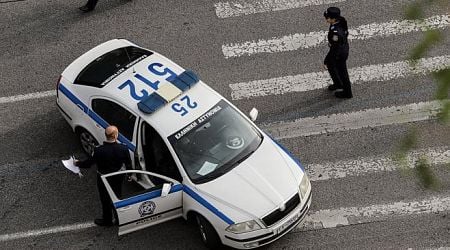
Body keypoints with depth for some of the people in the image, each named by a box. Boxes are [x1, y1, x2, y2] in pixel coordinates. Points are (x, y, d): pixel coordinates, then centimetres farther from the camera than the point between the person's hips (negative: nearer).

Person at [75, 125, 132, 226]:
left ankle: (107, 221, 41)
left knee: (106, 200, 20)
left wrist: (77, 163, 4)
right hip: (118, 179, 3)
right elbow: (128, 164, -8)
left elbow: (88, 163, -17)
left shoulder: (99, 151, -32)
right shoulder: (123, 149, -24)